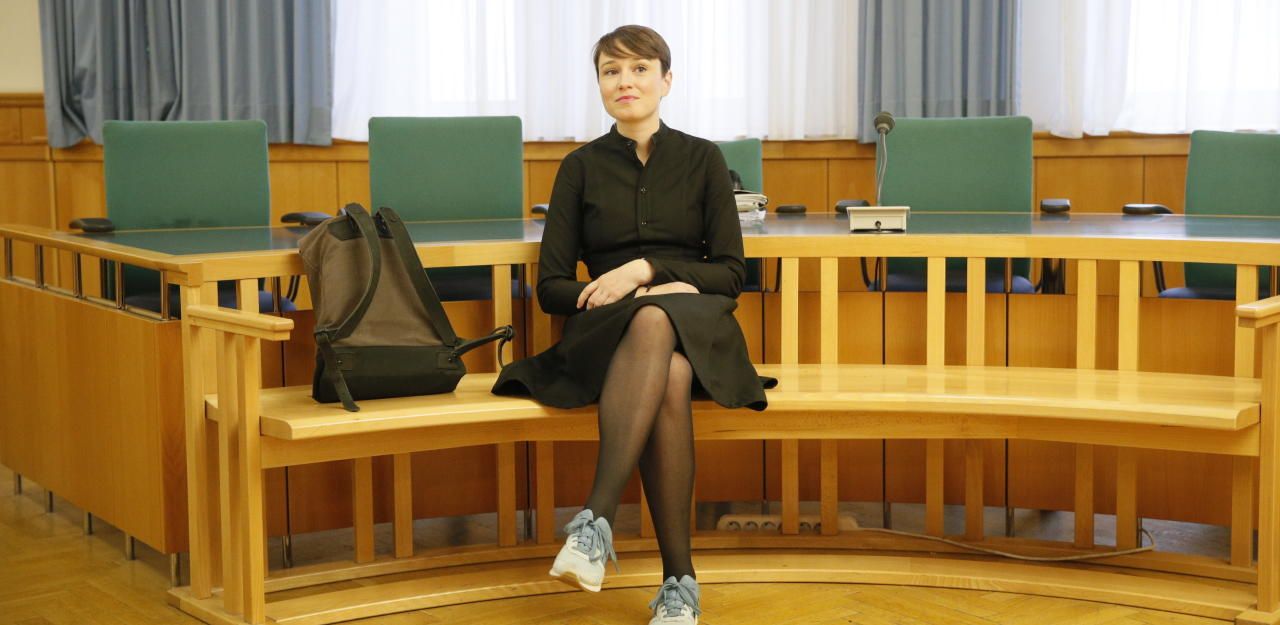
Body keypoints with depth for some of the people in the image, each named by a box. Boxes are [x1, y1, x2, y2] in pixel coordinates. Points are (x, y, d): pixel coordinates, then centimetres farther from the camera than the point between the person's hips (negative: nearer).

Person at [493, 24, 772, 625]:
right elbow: (551, 286, 7)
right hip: (607, 330, 0)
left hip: (696, 327, 0)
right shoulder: (582, 166, 12)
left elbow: (731, 272, 6)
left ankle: (597, 518, -44)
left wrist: (646, 270, -10)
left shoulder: (702, 158, 12)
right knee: (668, 380, -39)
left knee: (654, 324, -40)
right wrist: (641, 294, -9)